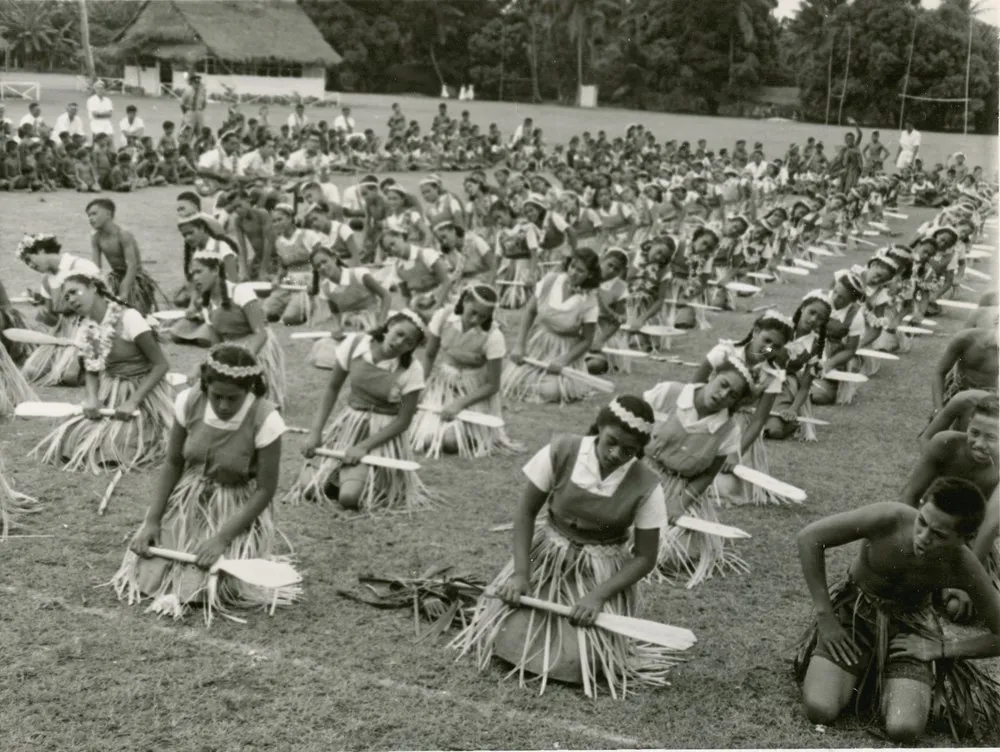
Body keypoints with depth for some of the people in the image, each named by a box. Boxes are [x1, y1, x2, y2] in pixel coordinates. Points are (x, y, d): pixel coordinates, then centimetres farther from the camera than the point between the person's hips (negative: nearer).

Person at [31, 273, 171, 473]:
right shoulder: (86, 330, 3)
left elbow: (161, 365, -18)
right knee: (69, 439, -12)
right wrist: (92, 399, -11)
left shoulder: (128, 317, -18)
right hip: (110, 396, 6)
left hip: (143, 395, -6)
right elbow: (91, 370, 12)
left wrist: (133, 401, -23)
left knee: (112, 445, -22)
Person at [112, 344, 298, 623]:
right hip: (187, 501, 3)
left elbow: (266, 490, -17)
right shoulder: (189, 402, -16)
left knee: (204, 586, -17)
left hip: (237, 510, -3)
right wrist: (152, 521, -9)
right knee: (148, 574, -9)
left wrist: (222, 538, -23)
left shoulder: (265, 420, -25)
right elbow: (172, 464, -3)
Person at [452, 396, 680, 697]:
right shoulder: (561, 452, -16)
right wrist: (520, 573, -17)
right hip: (547, 556, 2)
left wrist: (598, 596, -22)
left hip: (602, 572, -1)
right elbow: (526, 512, -7)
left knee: (575, 661, -19)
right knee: (509, 636, -14)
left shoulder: (645, 487, -17)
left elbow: (644, 558, -9)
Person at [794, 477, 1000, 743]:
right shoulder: (889, 518, -30)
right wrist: (825, 617, -19)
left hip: (910, 624, 0)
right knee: (820, 711, -19)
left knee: (903, 731, -23)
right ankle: (861, 672, 13)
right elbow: (809, 538, -21)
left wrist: (943, 648, -16)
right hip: (854, 609, 0)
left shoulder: (964, 568, -25)